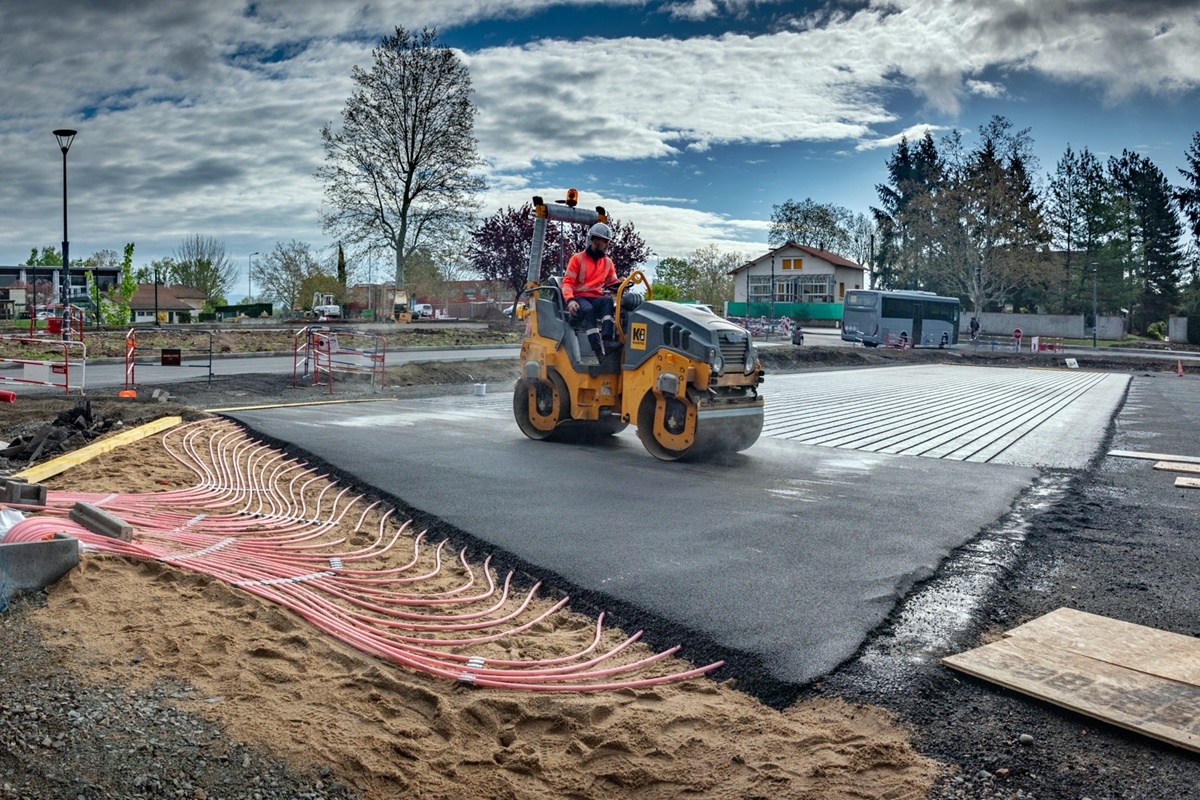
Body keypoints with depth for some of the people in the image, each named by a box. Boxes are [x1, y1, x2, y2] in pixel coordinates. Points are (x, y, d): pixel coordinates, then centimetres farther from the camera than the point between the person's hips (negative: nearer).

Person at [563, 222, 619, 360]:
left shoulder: (608, 262, 16)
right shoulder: (578, 259, 3)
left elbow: (613, 283, 15)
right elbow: (567, 282, -4)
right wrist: (570, 300, -23)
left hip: (597, 298, 4)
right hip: (580, 298, -4)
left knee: (608, 300, -32)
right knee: (588, 310, -39)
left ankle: (607, 337, -49)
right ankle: (598, 349, -51)